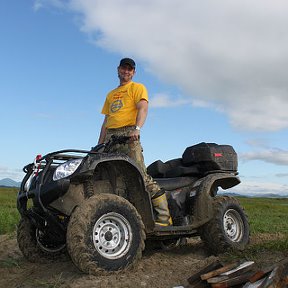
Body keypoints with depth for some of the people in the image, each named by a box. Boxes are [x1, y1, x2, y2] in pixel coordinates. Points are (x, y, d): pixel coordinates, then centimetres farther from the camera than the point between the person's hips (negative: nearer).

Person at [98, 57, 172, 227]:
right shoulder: (111, 94, 31)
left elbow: (143, 109, -7)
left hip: (128, 134, -6)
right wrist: (99, 145, 17)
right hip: (110, 137, 7)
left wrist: (137, 128, -27)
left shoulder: (138, 88, 11)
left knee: (141, 175, -17)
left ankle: (164, 217, -15)